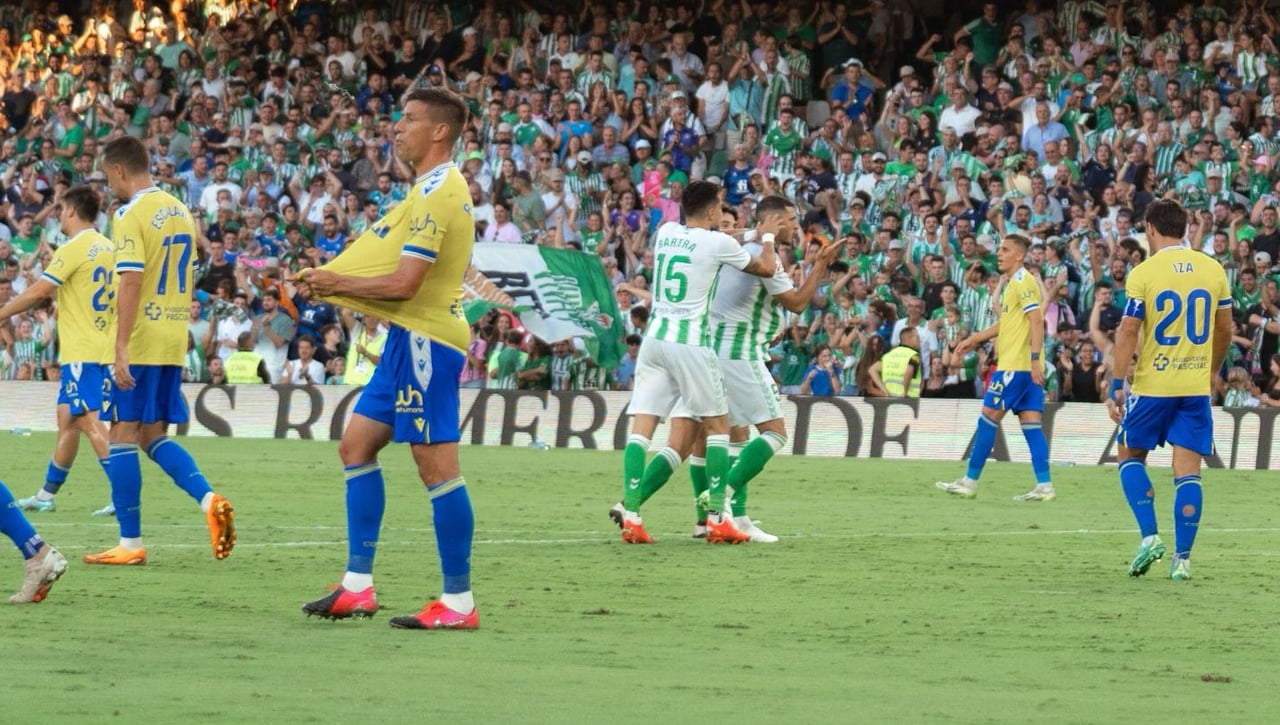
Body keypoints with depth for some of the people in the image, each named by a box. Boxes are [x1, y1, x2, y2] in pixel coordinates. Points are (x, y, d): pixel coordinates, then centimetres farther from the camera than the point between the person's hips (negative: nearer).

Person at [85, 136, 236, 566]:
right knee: (155, 436, 15)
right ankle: (210, 500, -6)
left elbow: (131, 282, -20)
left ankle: (130, 543, -1)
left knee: (122, 435, -1)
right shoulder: (180, 212, 13)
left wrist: (121, 349, -21)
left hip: (140, 342, -8)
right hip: (174, 342, 8)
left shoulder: (131, 215, -12)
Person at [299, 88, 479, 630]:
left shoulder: (438, 193, -17)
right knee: (357, 446, 12)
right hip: (409, 339, 11)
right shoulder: (437, 188, 16)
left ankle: (458, 602, -5)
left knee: (436, 464, -8)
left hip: (426, 340, -11)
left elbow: (404, 283, -22)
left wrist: (338, 283, -8)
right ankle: (357, 586, 13)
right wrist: (336, 282, 9)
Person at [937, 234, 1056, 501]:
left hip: (1016, 364, -10)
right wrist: (975, 339, 29)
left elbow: (1037, 320, -20)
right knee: (1030, 422, 4)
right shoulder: (1014, 283, 19)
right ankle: (1044, 486, -2)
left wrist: (1034, 357, -27)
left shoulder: (1023, 282, -12)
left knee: (989, 415, -4)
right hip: (1026, 366, 10)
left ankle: (970, 481, 1)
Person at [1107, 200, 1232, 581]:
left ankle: (1149, 536, 1)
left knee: (1130, 453, 16)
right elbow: (1225, 329, 12)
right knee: (1188, 471, 3)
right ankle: (1182, 558, -1)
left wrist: (1116, 386, -7)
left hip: (1153, 384, -3)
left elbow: (1128, 333, -11)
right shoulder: (1213, 270, 4)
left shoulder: (1143, 274, -8)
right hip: (1196, 385, 3)